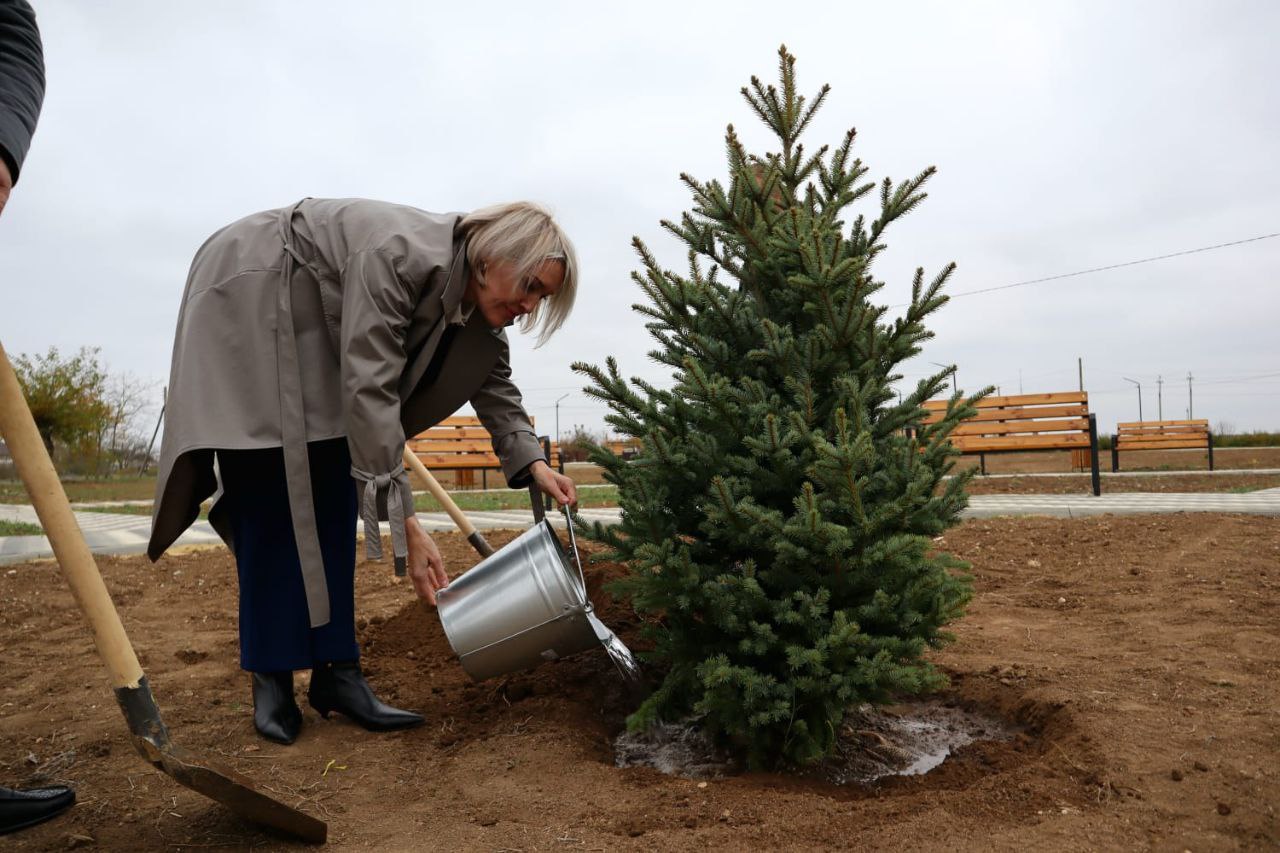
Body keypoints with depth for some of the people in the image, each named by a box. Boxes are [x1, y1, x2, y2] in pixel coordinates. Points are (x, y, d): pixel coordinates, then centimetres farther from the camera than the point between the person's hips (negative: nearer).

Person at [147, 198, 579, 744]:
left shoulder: (475, 296, -13)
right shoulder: (399, 257, -38)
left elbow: (493, 383, -2)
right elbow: (369, 392, -40)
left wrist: (532, 463, -19)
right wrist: (405, 525, -40)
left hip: (317, 325, 7)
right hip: (248, 303, -7)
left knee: (334, 494, -2)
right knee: (271, 497, -10)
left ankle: (336, 671, 0)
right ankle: (270, 680, 0)